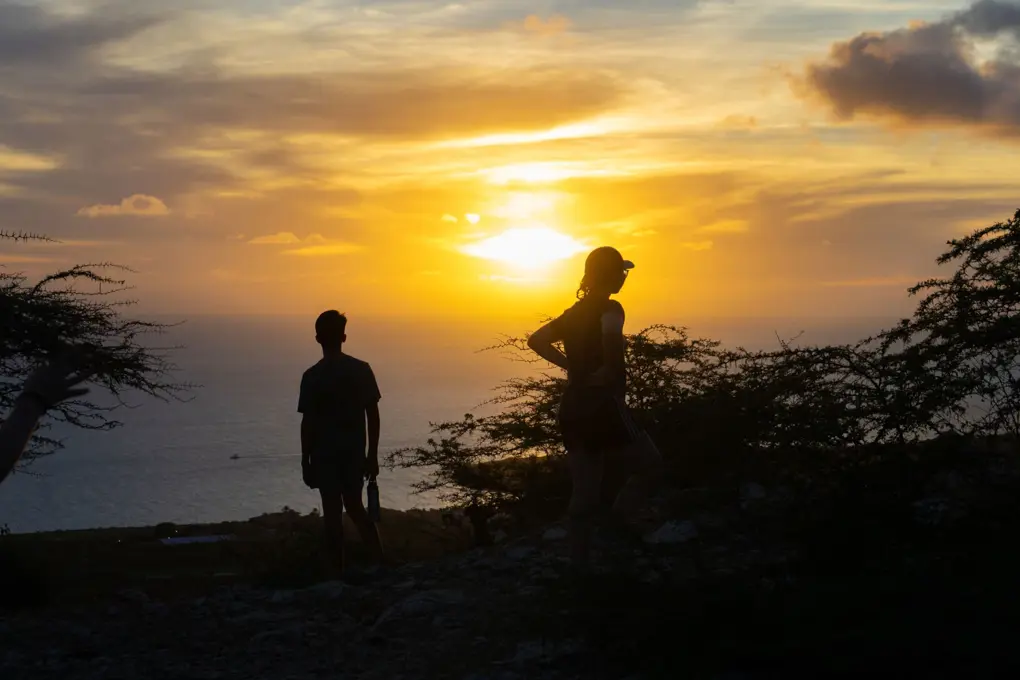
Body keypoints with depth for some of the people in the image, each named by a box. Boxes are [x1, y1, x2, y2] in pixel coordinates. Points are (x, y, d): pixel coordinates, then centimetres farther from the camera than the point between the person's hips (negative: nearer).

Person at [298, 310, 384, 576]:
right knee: (355, 508, 17)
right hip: (354, 452, 3)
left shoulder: (312, 376, -12)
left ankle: (340, 572, 7)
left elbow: (308, 422, -10)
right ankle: (381, 563, 9)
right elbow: (373, 415, -1)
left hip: (325, 454, -3)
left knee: (332, 513, 4)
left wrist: (305, 462, -2)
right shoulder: (362, 370, -3)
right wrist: (372, 455, 7)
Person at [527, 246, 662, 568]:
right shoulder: (610, 309, -10)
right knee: (650, 461, 14)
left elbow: (536, 340, 14)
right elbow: (611, 332, -34)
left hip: (573, 408, 7)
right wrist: (613, 369, -19)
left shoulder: (575, 312, 13)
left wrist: (572, 364, 10)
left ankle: (580, 568, 11)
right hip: (603, 404, -7)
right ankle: (617, 522, 0)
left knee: (584, 497, 10)